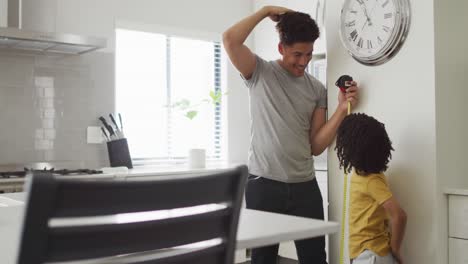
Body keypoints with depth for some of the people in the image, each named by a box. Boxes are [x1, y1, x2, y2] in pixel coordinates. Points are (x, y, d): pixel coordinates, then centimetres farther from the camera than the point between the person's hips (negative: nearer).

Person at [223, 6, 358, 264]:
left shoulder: (317, 89, 9)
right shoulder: (260, 72, 0)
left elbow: (316, 146, 5)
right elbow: (230, 39, -17)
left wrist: (341, 109, -5)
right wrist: (266, 10, -8)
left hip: (304, 186, 3)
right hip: (263, 184, -3)